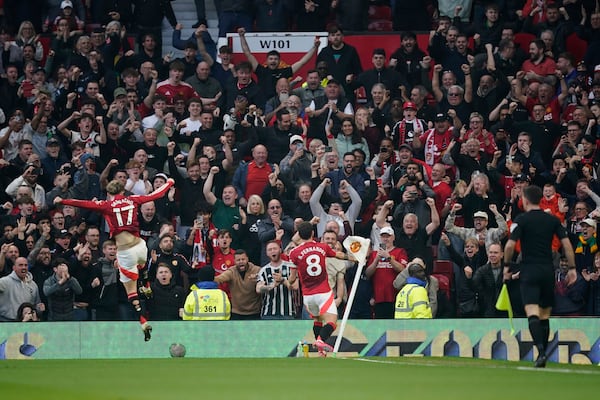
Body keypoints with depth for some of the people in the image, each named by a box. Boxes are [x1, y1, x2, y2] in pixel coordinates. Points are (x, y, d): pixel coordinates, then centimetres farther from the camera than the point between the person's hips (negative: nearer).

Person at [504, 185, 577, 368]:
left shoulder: (521, 220, -3)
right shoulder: (553, 220, 8)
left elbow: (510, 245, -11)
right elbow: (566, 243, 2)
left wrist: (507, 265, 3)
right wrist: (572, 268, 6)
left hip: (529, 271, -4)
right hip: (548, 270, 4)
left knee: (533, 313, -13)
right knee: (545, 315, 13)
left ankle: (541, 350, -32)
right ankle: (543, 356, 14)